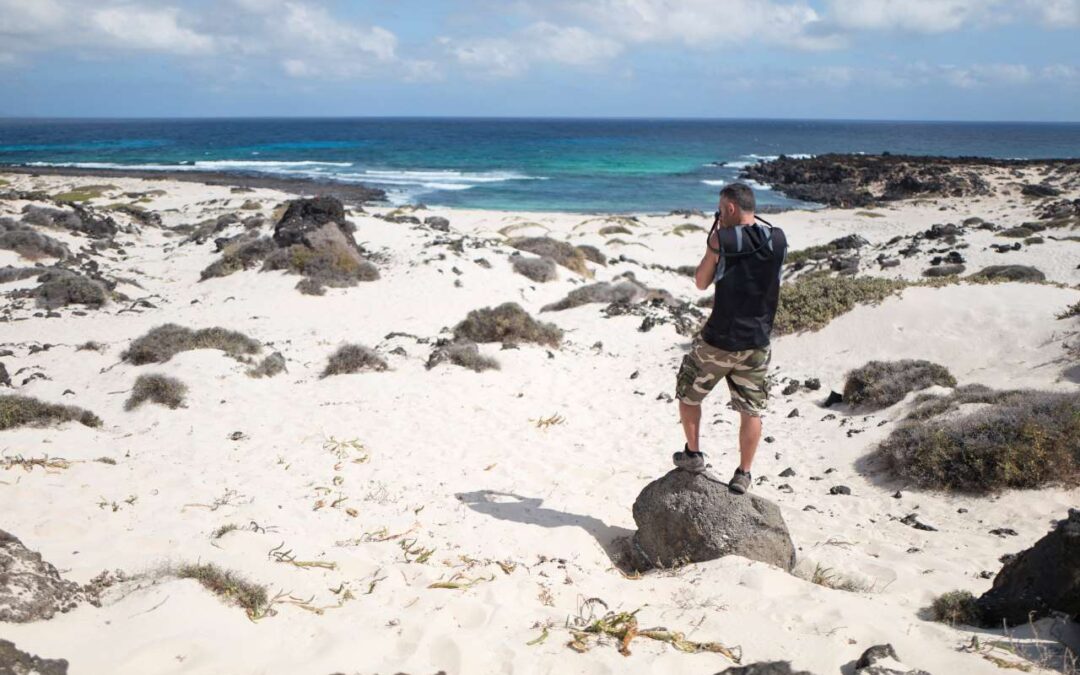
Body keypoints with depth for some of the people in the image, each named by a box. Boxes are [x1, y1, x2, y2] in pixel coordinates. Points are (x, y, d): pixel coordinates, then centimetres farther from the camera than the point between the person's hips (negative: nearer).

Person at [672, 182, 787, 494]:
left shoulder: (723, 239, -13)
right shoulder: (778, 240, 0)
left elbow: (701, 282, -2)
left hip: (718, 341, -4)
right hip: (756, 344, 4)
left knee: (688, 395, 19)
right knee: (751, 411, 13)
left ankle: (693, 454, 25)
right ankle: (742, 475, 18)